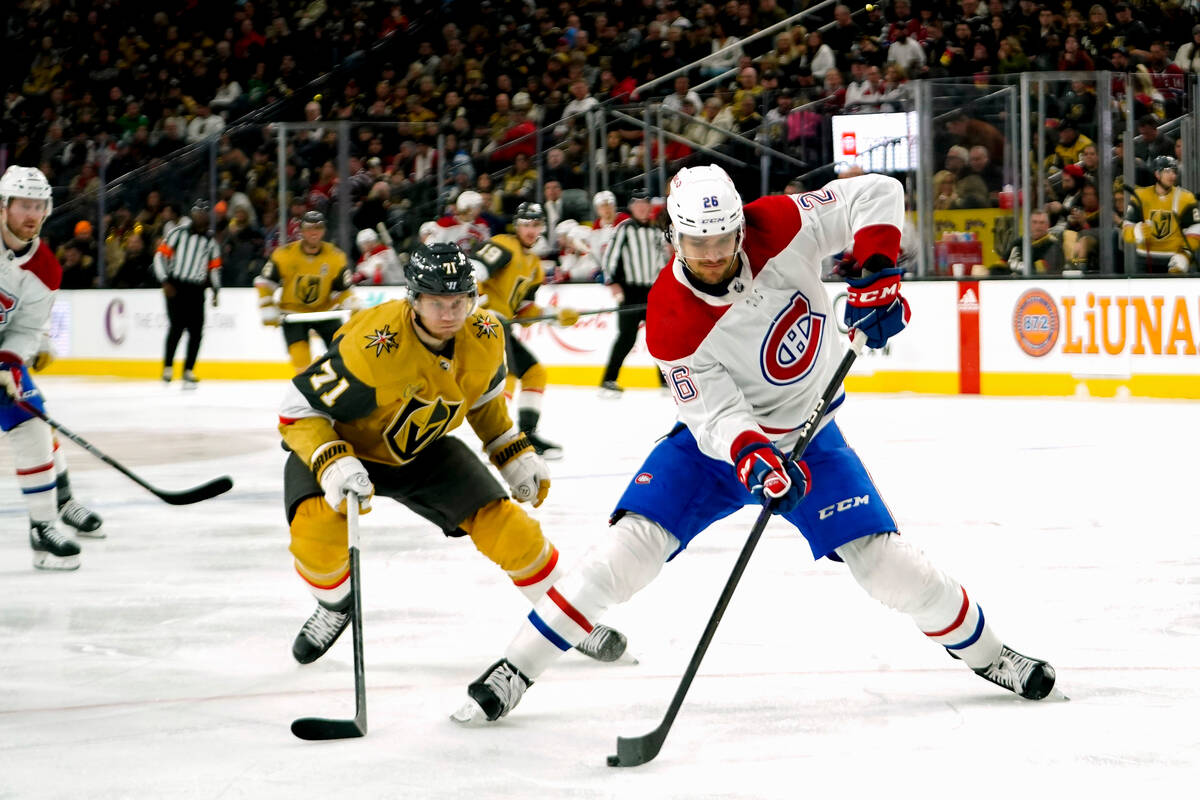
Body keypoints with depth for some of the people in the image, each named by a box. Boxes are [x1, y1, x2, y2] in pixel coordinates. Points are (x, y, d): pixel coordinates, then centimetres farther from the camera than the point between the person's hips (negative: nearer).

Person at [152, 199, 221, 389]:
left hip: (196, 290, 4)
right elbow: (161, 255, -3)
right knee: (177, 326, -16)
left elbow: (215, 267, 22)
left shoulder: (210, 242, 15)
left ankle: (188, 372, 5)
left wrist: (215, 290, 10)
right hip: (176, 288, -4)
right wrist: (165, 282, -12)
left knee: (196, 331, -3)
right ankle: (168, 367, -6)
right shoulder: (179, 233, 1)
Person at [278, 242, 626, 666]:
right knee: (316, 530, -31)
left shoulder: (486, 337, -17)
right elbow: (298, 409, -29)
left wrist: (514, 455, 4)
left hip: (424, 449, 4)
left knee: (507, 527, -7)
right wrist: (332, 466, -42)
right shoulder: (374, 347, -37)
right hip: (343, 444, -4)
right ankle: (334, 604, 5)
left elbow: (484, 396, 7)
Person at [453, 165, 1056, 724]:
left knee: (882, 558, -9)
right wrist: (754, 460, -47)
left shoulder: (777, 230, -23)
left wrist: (877, 274, -31)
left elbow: (875, 194, -17)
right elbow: (716, 417, -27)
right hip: (717, 441, -1)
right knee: (634, 543, -18)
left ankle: (981, 648, 16)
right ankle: (516, 669, -9)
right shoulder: (670, 325, -25)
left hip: (807, 433, 1)